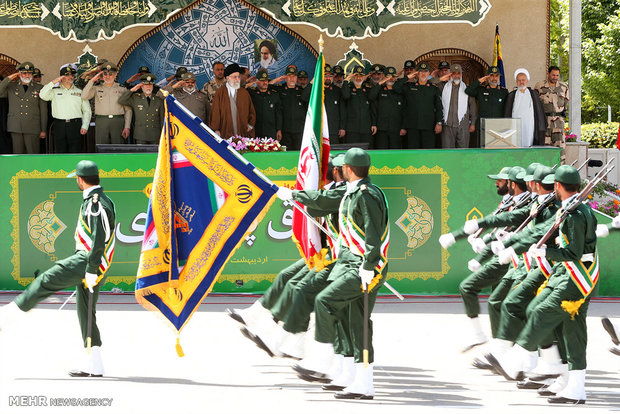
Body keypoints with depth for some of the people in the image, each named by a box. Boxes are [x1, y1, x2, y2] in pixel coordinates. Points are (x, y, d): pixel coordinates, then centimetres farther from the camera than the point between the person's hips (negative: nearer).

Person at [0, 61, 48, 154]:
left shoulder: (39, 89, 9)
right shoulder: (11, 87, 11)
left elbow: (43, 110, 9)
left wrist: (43, 130, 6)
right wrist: (8, 79, -4)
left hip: (32, 129, -1)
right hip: (15, 128, 1)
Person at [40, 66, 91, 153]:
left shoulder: (80, 92, 12)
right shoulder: (55, 91, 12)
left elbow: (87, 111, 11)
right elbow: (43, 95, -5)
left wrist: (84, 126, -2)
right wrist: (54, 82, -7)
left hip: (75, 126, 0)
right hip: (59, 125, 0)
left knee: (75, 152, -5)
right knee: (60, 152, -1)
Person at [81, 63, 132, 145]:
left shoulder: (122, 89, 10)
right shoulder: (97, 88, 12)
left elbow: (128, 110, 8)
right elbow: (84, 96, -4)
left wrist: (127, 127, -1)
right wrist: (92, 80, -4)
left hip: (118, 122, 0)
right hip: (101, 122, 0)